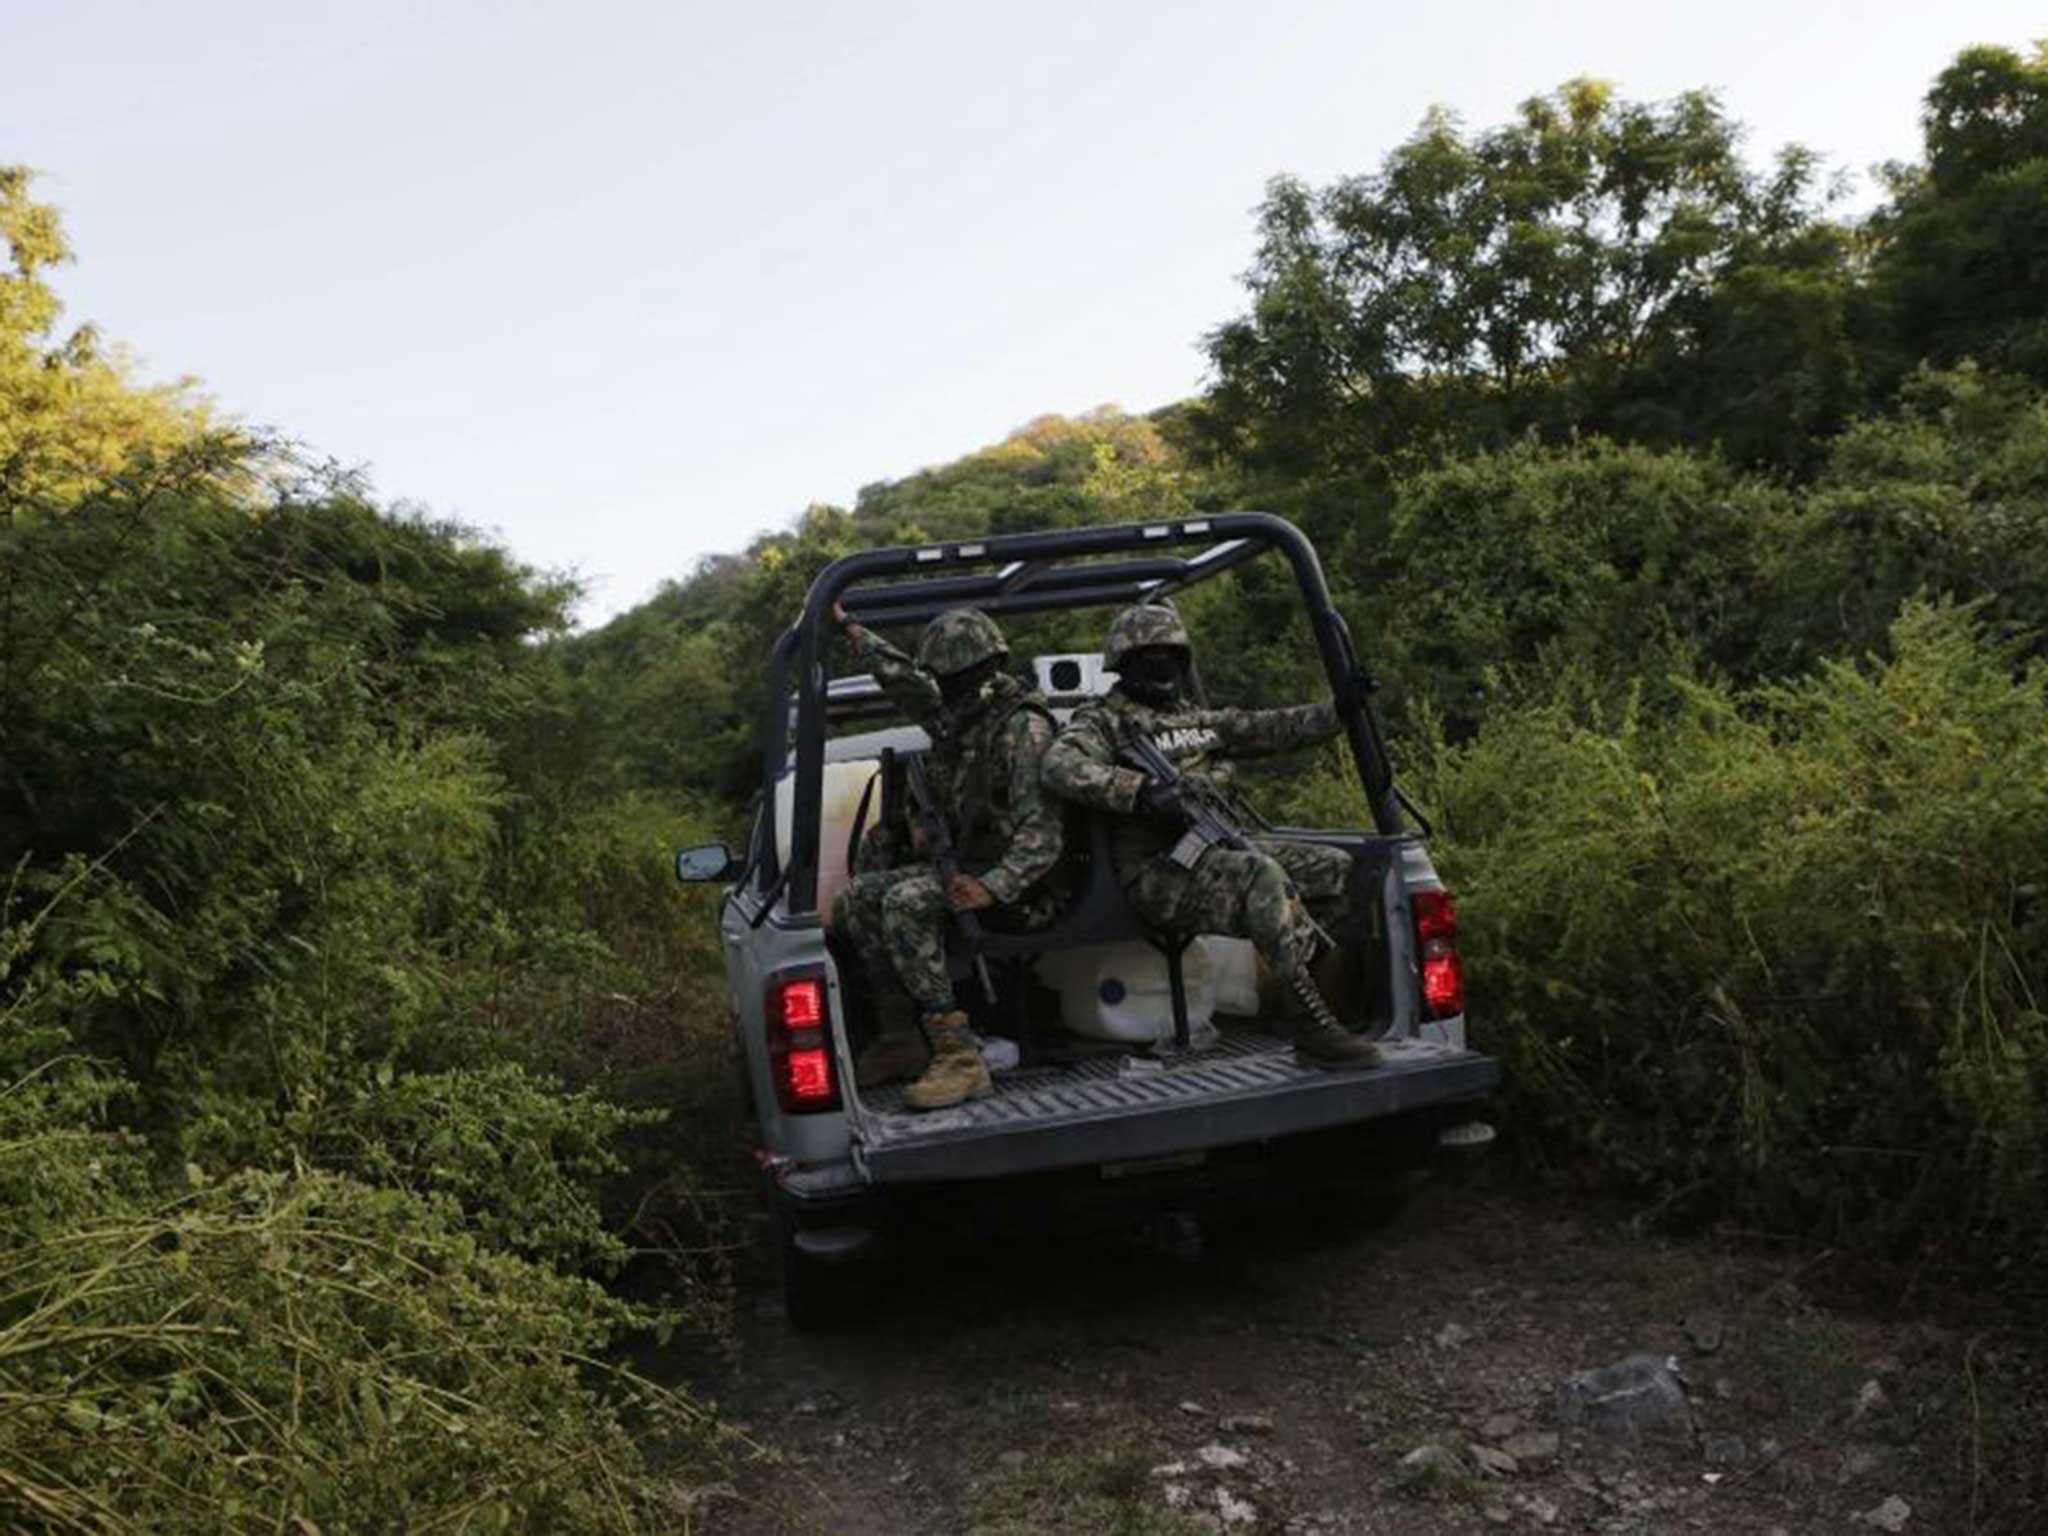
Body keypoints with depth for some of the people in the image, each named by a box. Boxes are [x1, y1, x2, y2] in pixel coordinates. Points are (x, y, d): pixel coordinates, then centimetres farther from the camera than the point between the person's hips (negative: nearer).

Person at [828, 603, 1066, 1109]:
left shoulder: (1022, 728, -19)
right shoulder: (959, 717, 8)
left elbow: (1043, 832, -27)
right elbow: (902, 679, 24)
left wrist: (992, 887, -38)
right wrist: (849, 627, 27)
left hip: (1019, 884, -9)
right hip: (966, 863, 9)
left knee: (906, 902, -30)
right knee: (856, 897, 2)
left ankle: (960, 1059, -30)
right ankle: (912, 1036, 4)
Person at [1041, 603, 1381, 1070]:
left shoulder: (1195, 718, 24)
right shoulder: (1104, 722, 0)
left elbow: (1268, 728, 21)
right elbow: (1061, 766, -20)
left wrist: (1340, 711, 11)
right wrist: (1140, 791, -32)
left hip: (1223, 848, 8)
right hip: (1160, 870, -8)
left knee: (1335, 869, -2)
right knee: (1262, 879, -34)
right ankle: (1314, 1028, -36)